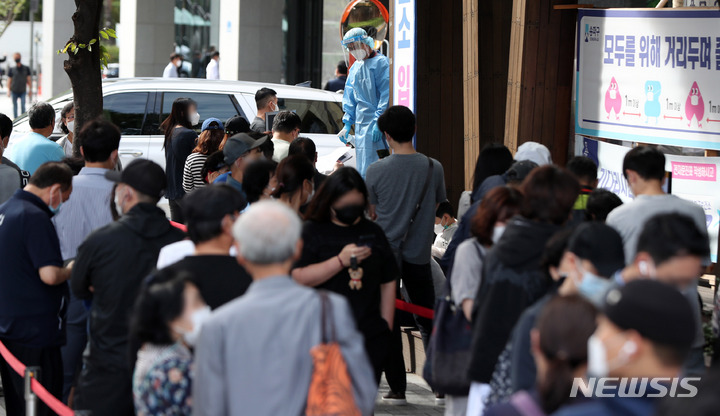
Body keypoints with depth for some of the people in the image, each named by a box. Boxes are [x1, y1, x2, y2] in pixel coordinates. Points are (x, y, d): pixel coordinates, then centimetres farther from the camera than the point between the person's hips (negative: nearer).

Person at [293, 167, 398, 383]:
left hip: (371, 336, 3)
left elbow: (388, 283, 17)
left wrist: (386, 326, 13)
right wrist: (341, 261, -18)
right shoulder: (313, 232, 2)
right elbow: (299, 278, -11)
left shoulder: (374, 233, 13)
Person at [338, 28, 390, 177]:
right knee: (362, 169, 8)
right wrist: (347, 124, 15)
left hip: (375, 124, -8)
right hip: (360, 124, 8)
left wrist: (378, 121, -19)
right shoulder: (355, 67, 18)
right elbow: (350, 98, 23)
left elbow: (386, 94, -13)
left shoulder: (380, 62, -7)